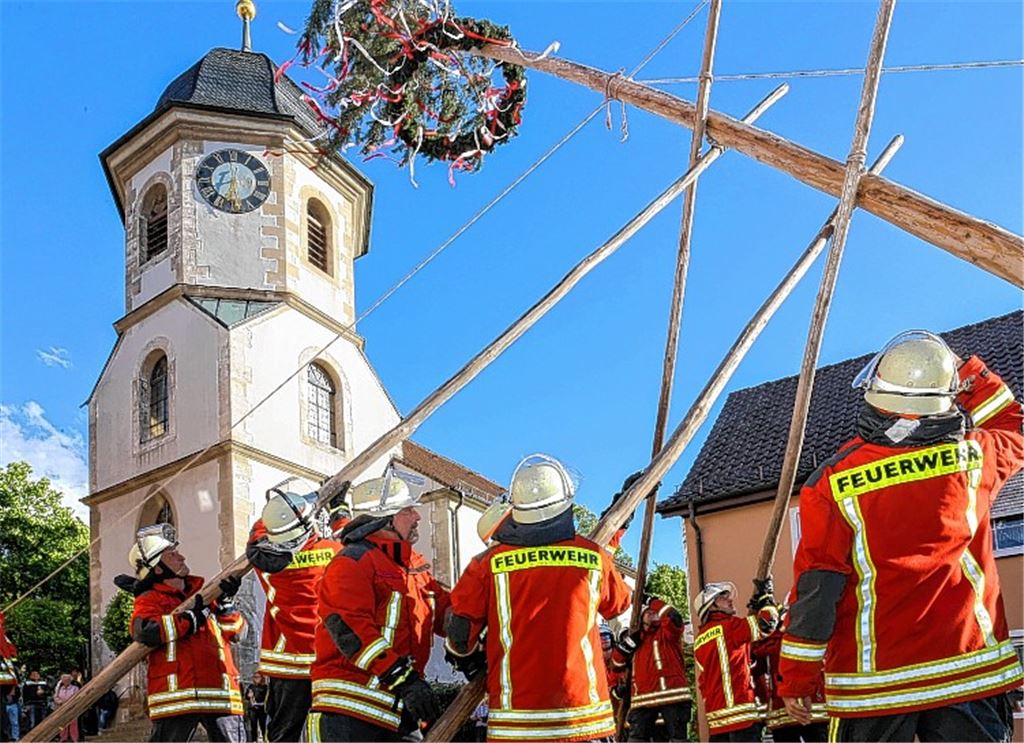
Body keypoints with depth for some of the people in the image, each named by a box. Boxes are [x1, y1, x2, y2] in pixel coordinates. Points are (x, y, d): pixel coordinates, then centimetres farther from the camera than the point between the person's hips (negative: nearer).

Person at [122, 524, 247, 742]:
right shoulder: (149, 600, 3)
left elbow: (232, 630, 15)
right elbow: (145, 631, -19)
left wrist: (226, 603, -3)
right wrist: (191, 618, -14)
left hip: (218, 690, 5)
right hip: (176, 692, -5)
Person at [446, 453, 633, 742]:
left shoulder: (490, 562, -3)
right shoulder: (593, 557, 0)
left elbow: (461, 632, 2)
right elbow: (619, 604, 21)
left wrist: (469, 661, 24)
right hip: (583, 718, 1)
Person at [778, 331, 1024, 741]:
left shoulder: (833, 482, -10)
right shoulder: (973, 458, -5)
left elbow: (815, 587, -7)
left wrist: (796, 675, 2)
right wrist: (971, 373, 20)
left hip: (874, 679, -1)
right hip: (969, 670, 2)